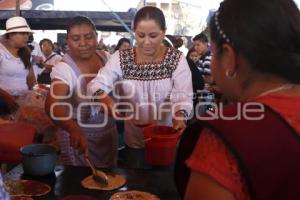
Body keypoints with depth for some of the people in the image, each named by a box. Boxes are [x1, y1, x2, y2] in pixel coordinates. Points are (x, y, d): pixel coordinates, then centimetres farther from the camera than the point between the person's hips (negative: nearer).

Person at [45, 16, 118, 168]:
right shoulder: (64, 69, -23)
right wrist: (74, 129, -55)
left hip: (109, 131, 6)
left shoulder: (103, 57, -4)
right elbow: (52, 105, -39)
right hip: (81, 136, -6)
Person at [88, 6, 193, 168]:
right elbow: (96, 85, -16)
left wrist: (180, 115, -36)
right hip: (134, 141, 1)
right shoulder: (121, 58, -8)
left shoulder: (177, 59, -9)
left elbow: (183, 96, -15)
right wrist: (108, 102, -37)